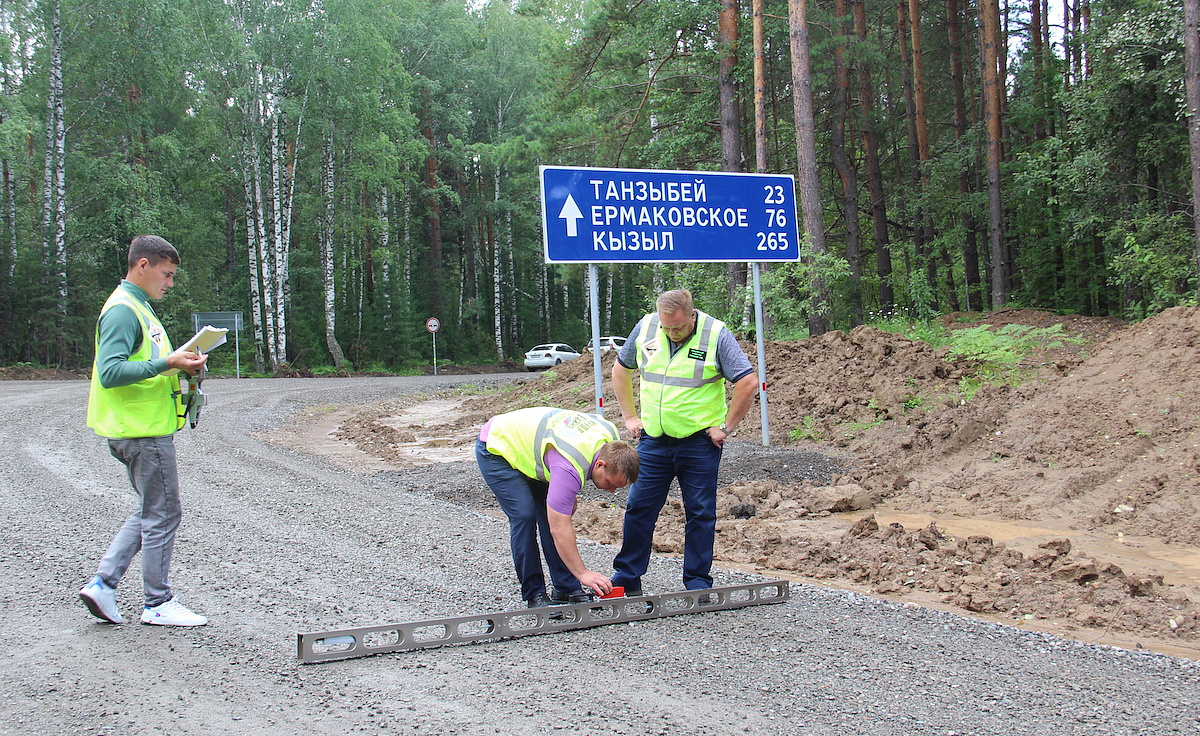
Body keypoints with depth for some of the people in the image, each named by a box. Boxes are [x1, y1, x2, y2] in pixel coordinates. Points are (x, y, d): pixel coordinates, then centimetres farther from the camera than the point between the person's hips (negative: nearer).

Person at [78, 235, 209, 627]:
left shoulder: (138, 307, 18)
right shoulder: (122, 310, -15)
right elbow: (109, 372, -24)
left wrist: (179, 365, 7)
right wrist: (167, 363, -26)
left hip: (146, 429, 10)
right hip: (144, 431, -10)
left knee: (150, 512, 16)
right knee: (162, 515, -1)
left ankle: (102, 584, 16)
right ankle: (158, 604, 10)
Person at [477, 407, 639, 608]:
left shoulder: (611, 437, -15)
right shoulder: (570, 467, -40)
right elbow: (560, 528, -40)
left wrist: (570, 497, 9)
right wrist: (582, 573, -39)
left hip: (529, 444, 8)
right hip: (496, 448, -8)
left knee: (551, 514, -1)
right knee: (524, 516, -18)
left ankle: (566, 589, 4)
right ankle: (534, 595, -7)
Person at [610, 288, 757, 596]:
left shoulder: (717, 335, -11)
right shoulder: (645, 328, 0)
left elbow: (748, 383, -11)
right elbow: (620, 370, 14)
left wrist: (725, 427, -9)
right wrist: (630, 416, 10)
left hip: (699, 442, -3)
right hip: (652, 440, 3)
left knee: (700, 513, 4)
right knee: (639, 508, 5)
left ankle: (697, 583, 15)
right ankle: (626, 579, 17)